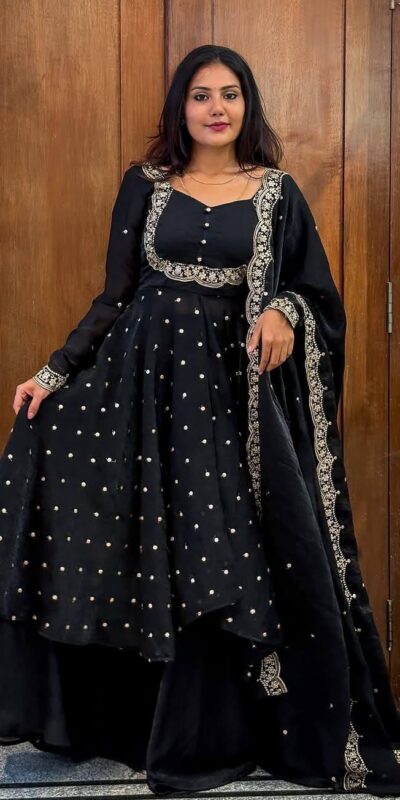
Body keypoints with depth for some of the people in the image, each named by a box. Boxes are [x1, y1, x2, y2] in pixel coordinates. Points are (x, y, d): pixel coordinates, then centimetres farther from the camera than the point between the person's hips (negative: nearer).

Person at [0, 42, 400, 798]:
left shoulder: (277, 191, 6)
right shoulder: (144, 183, 8)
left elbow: (319, 294, 7)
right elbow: (115, 296, 7)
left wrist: (284, 311, -16)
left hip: (236, 386, -1)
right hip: (146, 375, 1)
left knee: (225, 559, -3)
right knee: (145, 544, 0)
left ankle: (209, 730, 13)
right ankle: (120, 714, 18)